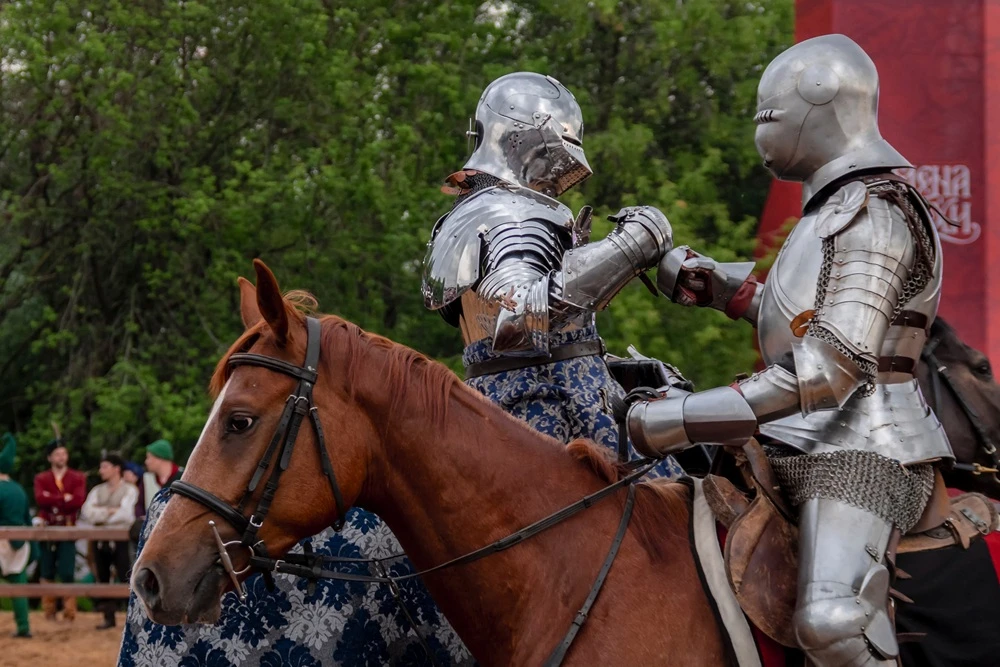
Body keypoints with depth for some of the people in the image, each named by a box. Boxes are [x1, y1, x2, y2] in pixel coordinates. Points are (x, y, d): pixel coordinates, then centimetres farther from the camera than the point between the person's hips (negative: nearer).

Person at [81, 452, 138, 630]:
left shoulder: (129, 490, -1)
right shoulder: (97, 491, 12)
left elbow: (125, 514, -15)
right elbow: (87, 512, -3)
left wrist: (101, 515, -6)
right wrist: (110, 511, -13)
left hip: (120, 540, -5)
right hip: (101, 540, 5)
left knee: (125, 579, -8)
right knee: (103, 580, 9)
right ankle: (109, 618, 18)